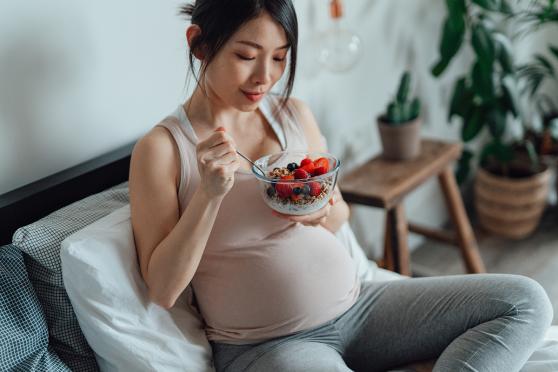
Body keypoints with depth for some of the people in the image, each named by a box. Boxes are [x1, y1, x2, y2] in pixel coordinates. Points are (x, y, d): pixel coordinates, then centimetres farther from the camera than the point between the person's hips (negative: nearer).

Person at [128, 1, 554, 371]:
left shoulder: (294, 114, 5)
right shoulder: (161, 148, -8)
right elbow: (162, 290, -10)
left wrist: (323, 209, -8)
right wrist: (208, 194, -22)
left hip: (353, 305, 7)